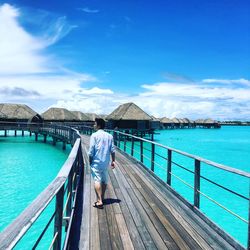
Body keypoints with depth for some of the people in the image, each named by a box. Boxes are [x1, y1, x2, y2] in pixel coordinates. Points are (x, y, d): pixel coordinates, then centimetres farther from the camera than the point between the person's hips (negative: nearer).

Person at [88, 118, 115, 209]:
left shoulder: (94, 135, -9)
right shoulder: (109, 136, 5)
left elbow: (91, 151, -10)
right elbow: (112, 150, 3)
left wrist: (90, 161, 0)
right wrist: (113, 161, 10)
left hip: (96, 162, -5)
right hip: (106, 162, 5)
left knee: (97, 180, -4)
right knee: (104, 180, 16)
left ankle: (99, 201, -11)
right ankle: (102, 198, 29)